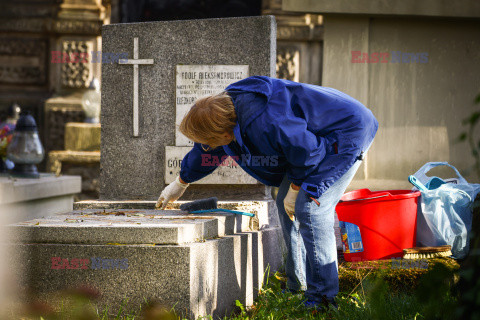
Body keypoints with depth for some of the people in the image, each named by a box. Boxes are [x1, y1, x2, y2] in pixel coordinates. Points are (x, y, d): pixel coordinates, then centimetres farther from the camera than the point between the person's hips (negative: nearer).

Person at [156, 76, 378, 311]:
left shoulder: (266, 124, -37)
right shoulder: (227, 109, -4)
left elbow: (307, 152, -26)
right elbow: (205, 153, 18)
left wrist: (295, 188, -10)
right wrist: (181, 183, 33)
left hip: (347, 134, -10)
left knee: (309, 208, -19)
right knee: (286, 203, 10)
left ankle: (322, 297, -15)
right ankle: (297, 287, 17)